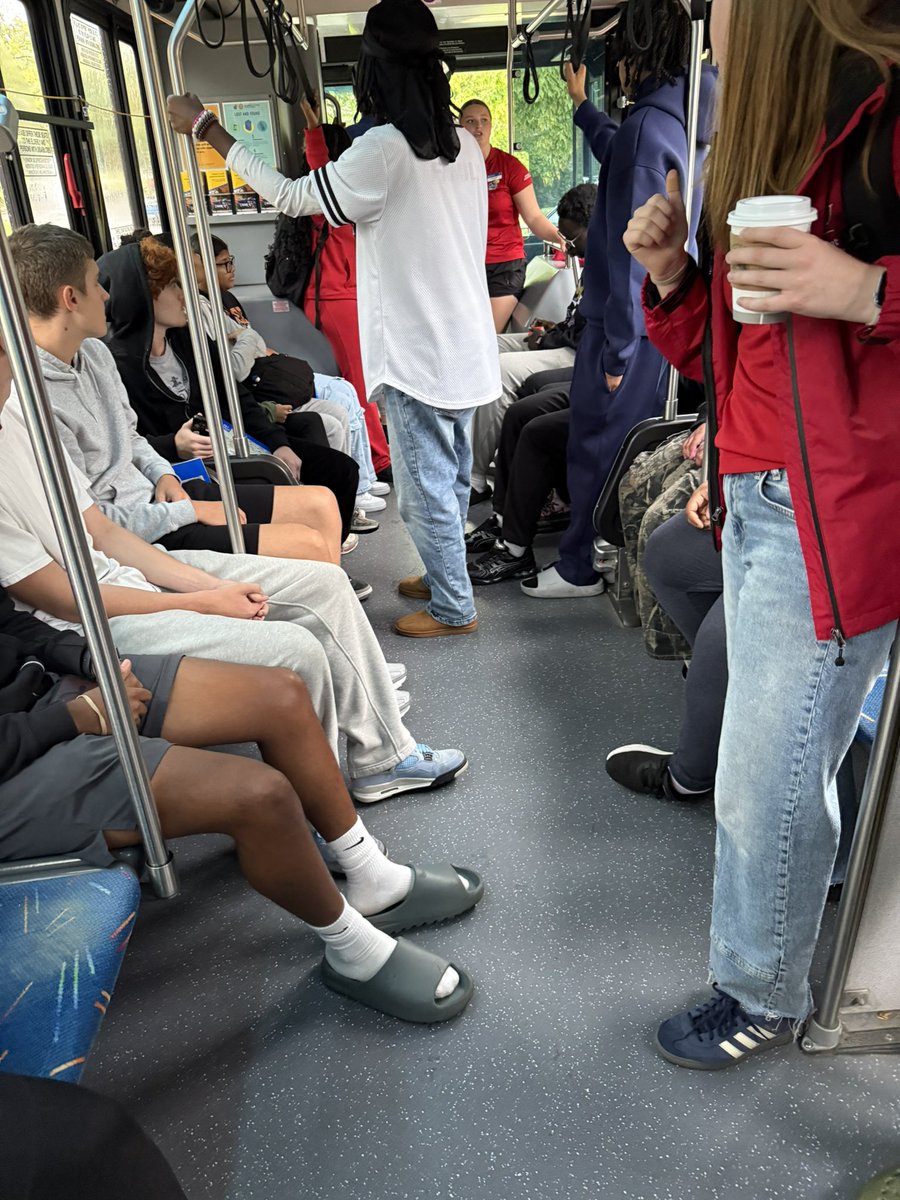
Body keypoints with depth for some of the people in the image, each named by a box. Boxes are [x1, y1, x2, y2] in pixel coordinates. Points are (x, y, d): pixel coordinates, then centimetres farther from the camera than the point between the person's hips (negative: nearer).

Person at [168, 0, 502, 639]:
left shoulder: (384, 149, -17)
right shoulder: (465, 145, 7)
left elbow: (290, 196, -10)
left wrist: (206, 128, -1)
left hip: (417, 350, -8)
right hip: (465, 343, 8)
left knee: (427, 484, 3)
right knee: (453, 473, 17)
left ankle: (453, 608, 15)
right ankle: (446, 576, 34)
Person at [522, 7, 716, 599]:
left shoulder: (647, 125, -16)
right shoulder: (684, 122, 13)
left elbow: (633, 250, -20)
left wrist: (617, 347, -17)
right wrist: (583, 106, 49)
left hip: (628, 318, -9)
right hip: (662, 314, 9)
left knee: (597, 441, -1)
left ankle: (581, 568, 10)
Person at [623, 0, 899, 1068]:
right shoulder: (762, 148, 19)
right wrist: (670, 275, 5)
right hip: (754, 500, 8)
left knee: (765, 778, 1)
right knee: (793, 750, 14)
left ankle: (761, 997, 24)